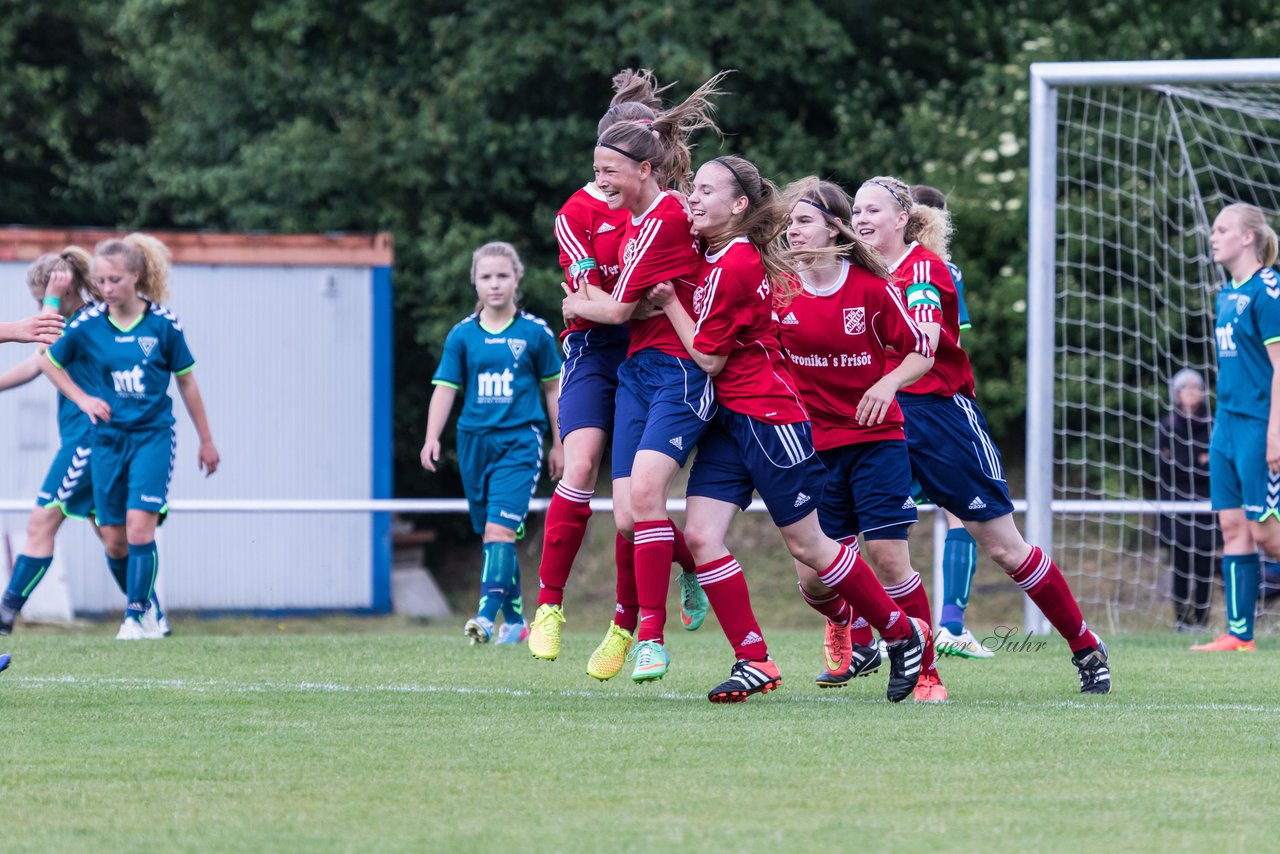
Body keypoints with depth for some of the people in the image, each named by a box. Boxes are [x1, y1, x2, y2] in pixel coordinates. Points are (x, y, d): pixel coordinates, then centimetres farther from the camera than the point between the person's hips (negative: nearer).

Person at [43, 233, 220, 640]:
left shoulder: (163, 324, -7)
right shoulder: (87, 325, -4)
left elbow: (186, 381, 4)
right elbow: (52, 363, 13)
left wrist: (206, 441, 10)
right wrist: (82, 399, -1)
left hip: (153, 435, -2)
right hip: (108, 439, 2)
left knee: (139, 527, -17)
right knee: (114, 540, 3)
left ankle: (136, 617, -10)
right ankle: (148, 607, 22)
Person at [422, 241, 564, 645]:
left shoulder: (535, 332, 1)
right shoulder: (463, 335, 5)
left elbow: (552, 388, 9)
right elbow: (445, 388, 5)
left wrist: (559, 444, 11)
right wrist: (432, 438, -7)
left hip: (519, 441, -3)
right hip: (475, 441, 3)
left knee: (499, 528, -18)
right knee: (491, 535, 9)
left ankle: (488, 615, -26)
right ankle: (514, 620, 20)